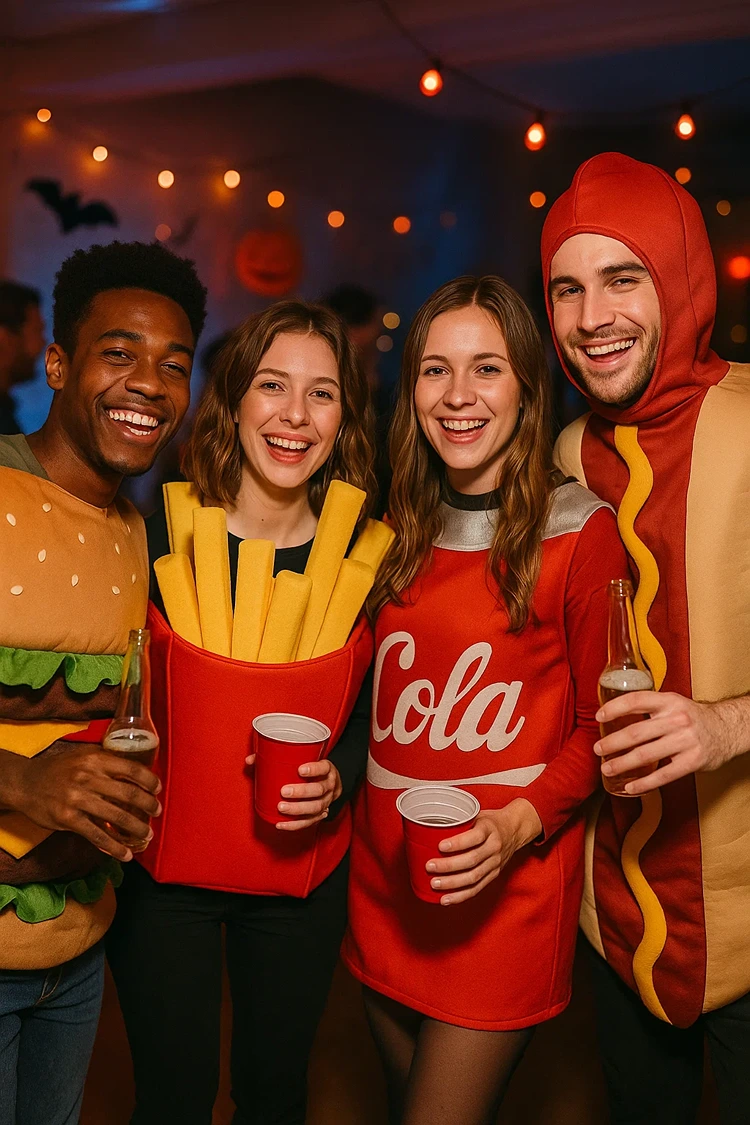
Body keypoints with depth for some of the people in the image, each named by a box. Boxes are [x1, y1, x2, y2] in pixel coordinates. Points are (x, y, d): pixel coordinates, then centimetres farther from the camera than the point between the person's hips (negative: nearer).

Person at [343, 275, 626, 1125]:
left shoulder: (579, 533, -10)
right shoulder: (401, 532, 7)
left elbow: (602, 725, -8)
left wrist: (518, 825, -20)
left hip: (507, 888, -5)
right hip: (384, 879, 6)